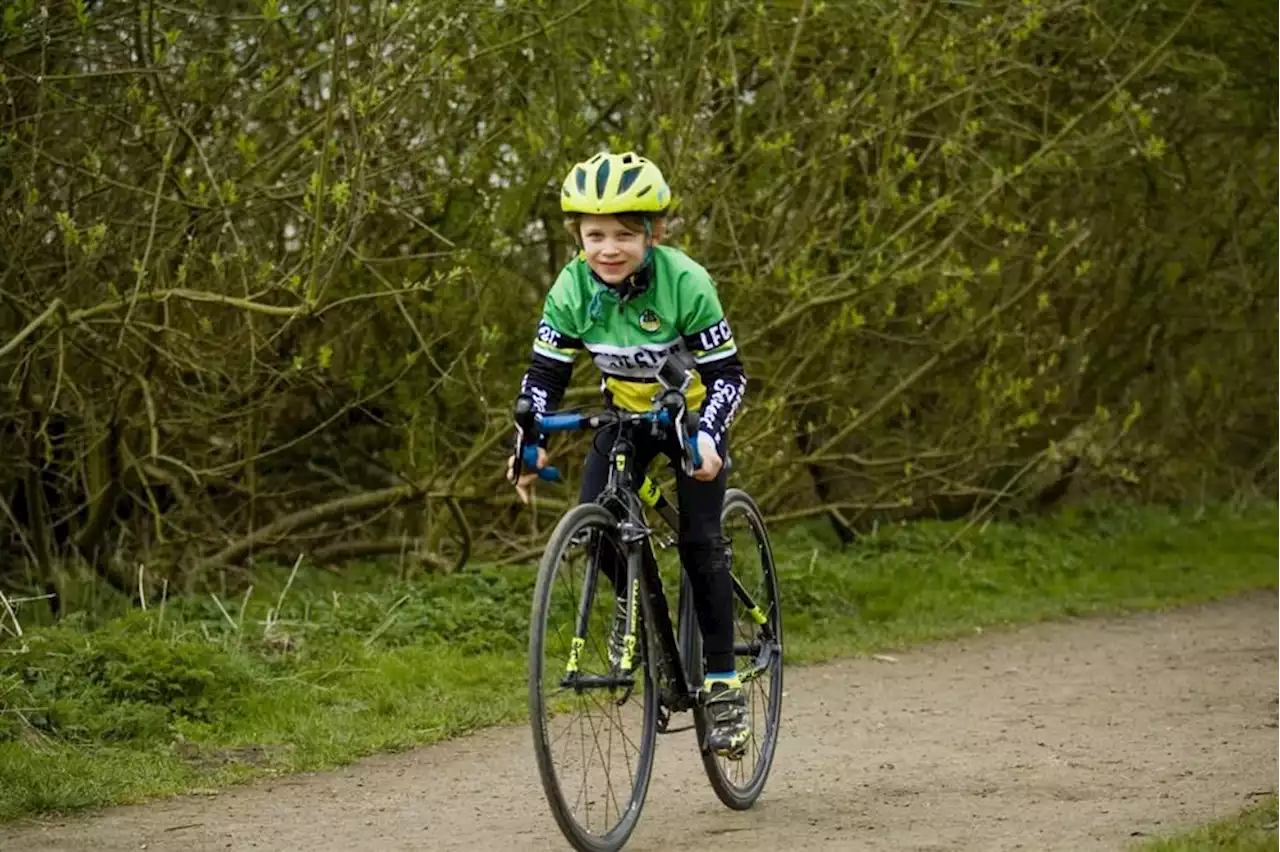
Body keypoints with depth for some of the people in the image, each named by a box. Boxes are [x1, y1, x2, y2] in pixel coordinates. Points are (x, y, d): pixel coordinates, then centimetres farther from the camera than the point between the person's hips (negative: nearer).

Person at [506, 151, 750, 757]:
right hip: (625, 413, 3)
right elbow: (545, 372, -12)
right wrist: (531, 443, -26)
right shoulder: (573, 288, -20)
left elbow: (726, 372, -24)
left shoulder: (684, 283, -29)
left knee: (699, 540, -13)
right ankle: (633, 597, 13)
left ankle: (722, 684, -4)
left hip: (691, 415, -3)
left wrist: (706, 437, -40)